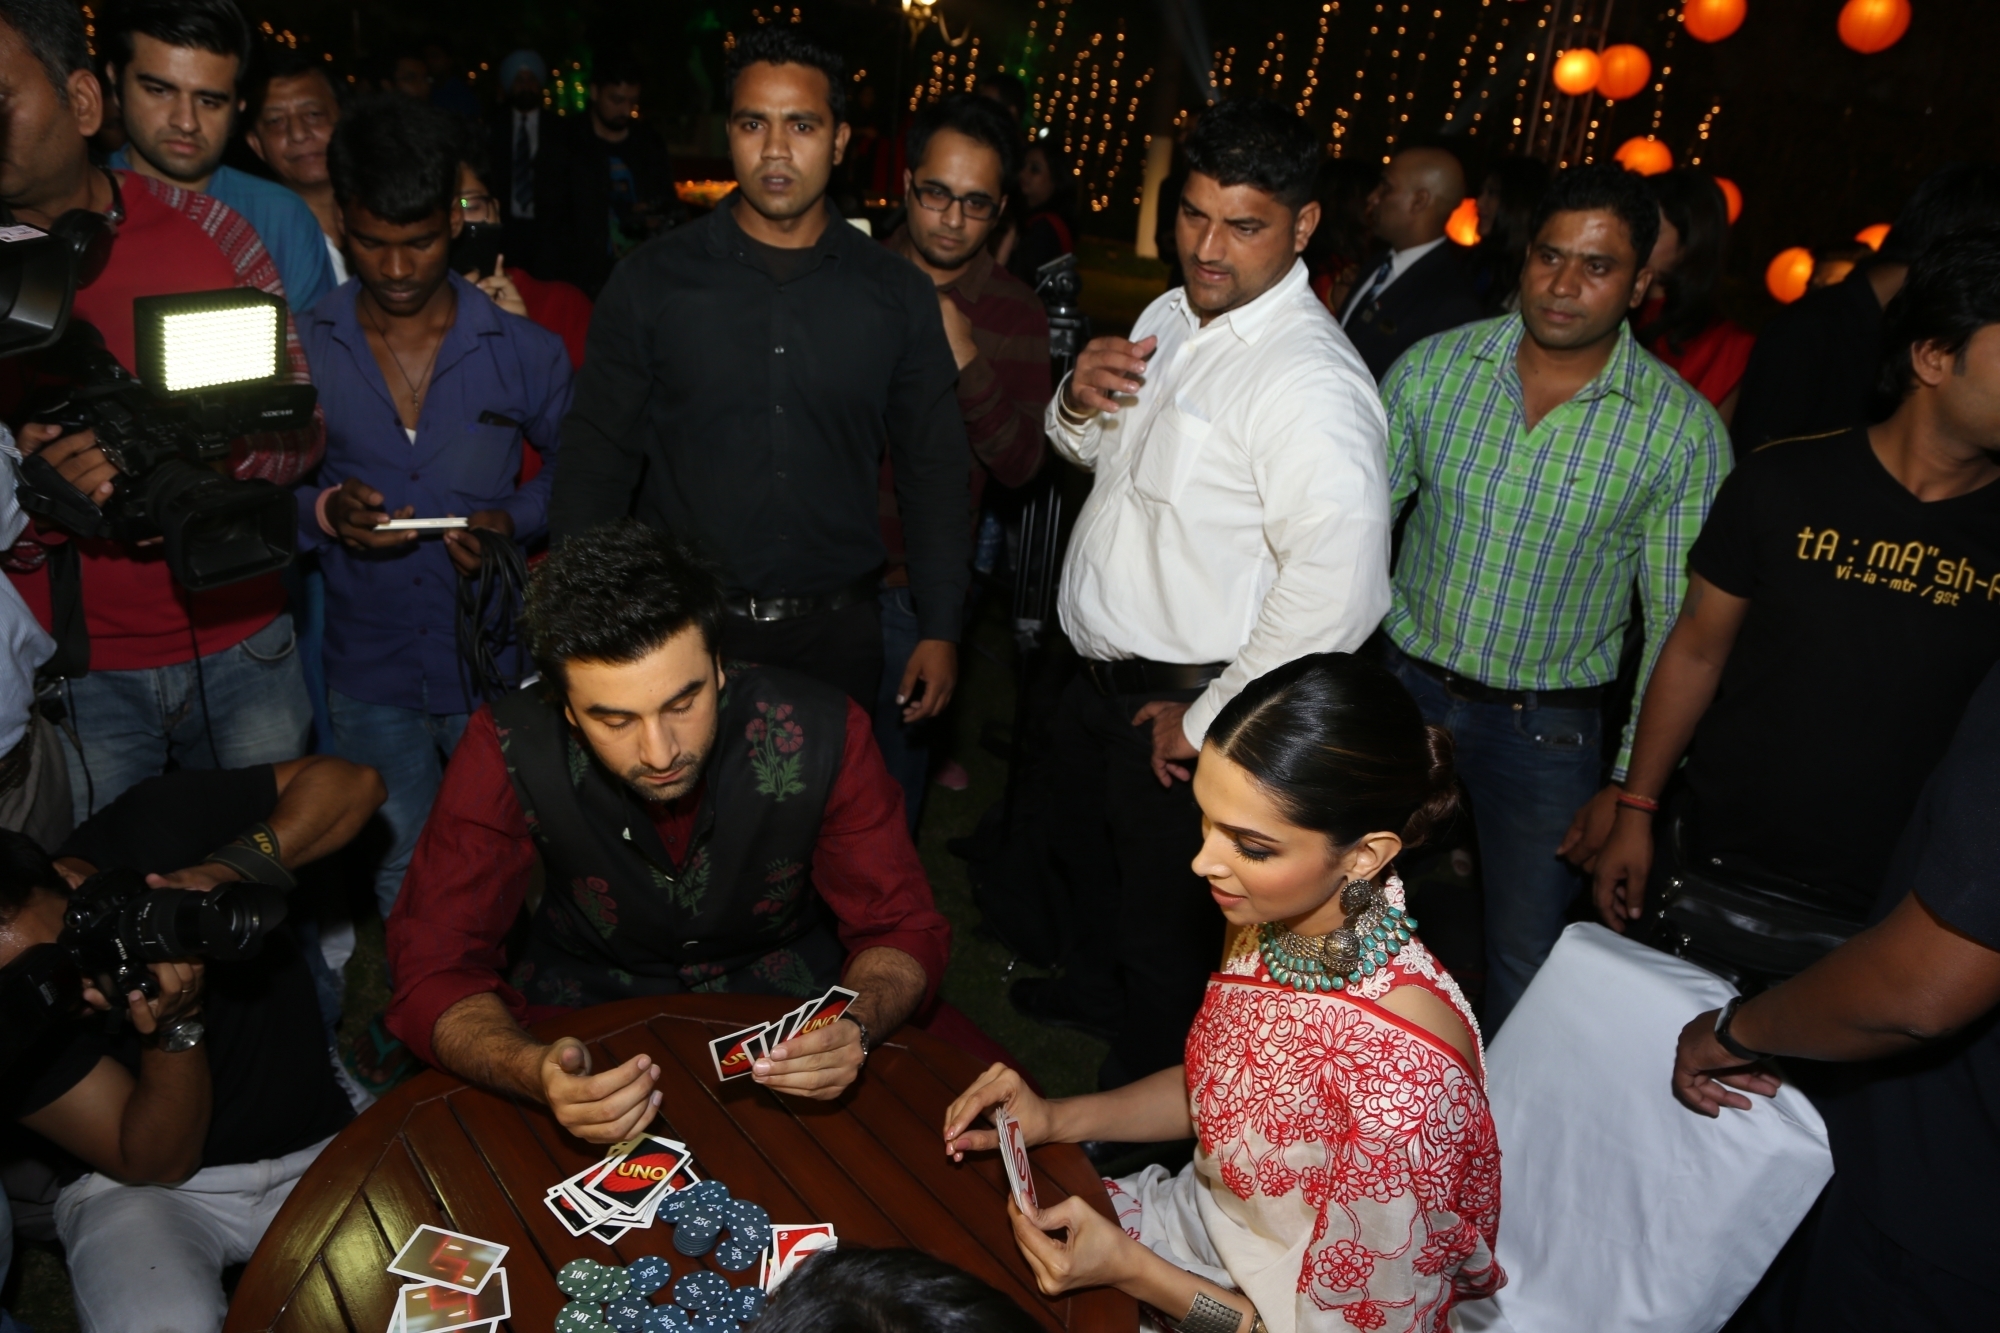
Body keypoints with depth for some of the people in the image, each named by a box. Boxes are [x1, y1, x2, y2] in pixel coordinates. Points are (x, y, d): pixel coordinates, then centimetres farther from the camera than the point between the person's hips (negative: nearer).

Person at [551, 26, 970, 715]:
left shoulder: (899, 294, 0)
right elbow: (597, 459, 0)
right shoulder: (651, 281, -3)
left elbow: (934, 472, 4)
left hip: (836, 631, 1)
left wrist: (940, 630, 1)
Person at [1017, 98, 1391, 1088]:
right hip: (1100, 670, 9)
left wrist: (1209, 720, -23)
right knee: (1082, 848, 30)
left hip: (1186, 704, -8)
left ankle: (1143, 1098, 41)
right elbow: (1091, 453, 17)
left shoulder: (1312, 383, -26)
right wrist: (1079, 403, -8)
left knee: (1163, 923, 14)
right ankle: (1095, 983, 60)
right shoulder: (1172, 316, 3)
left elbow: (1339, 590, -34)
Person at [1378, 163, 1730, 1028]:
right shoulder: (1432, 367, -7)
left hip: (1549, 731, -2)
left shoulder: (1684, 430, -11)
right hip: (1401, 687, 2)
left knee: (1526, 968, 13)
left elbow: (1678, 625, -6)